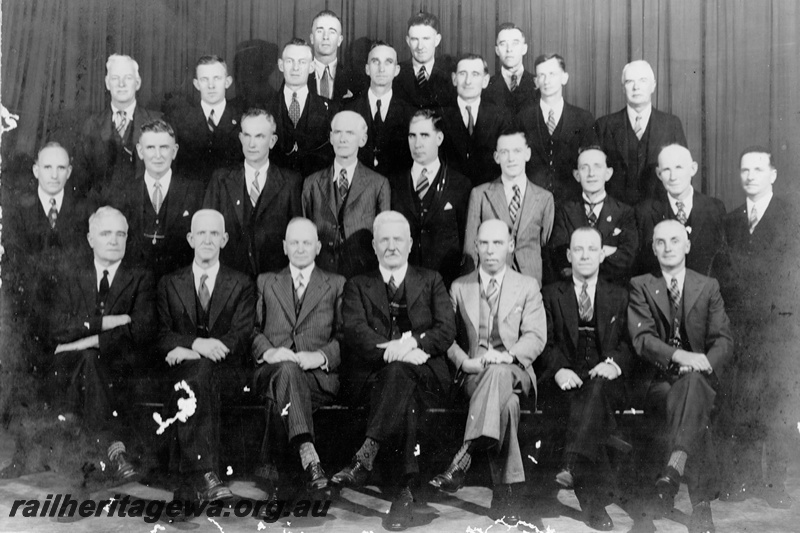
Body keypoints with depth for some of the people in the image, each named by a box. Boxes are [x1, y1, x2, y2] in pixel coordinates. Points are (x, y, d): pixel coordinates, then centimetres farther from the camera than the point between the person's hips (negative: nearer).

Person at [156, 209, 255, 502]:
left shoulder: (241, 285, 15)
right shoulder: (169, 283, 19)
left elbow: (242, 337, -1)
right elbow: (162, 337, 5)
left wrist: (186, 352, -16)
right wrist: (196, 343, -19)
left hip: (229, 373, -1)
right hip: (182, 371, 1)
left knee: (198, 369, -36)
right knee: (198, 370, -36)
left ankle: (191, 480, -41)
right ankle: (204, 476, -44)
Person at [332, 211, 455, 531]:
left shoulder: (431, 282, 22)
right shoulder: (357, 286, 21)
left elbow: (446, 331, 6)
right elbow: (355, 332, 0)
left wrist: (413, 342, -17)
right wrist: (396, 350, -20)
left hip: (424, 375, 0)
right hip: (370, 377, 0)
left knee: (398, 371, -37)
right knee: (404, 398, -36)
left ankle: (365, 457, -43)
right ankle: (404, 491, -41)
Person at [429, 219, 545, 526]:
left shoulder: (527, 287, 15)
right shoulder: (459, 288, 17)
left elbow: (536, 336, 3)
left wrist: (506, 355, -18)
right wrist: (464, 361, -13)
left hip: (514, 371, 0)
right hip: (473, 374, 1)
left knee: (498, 373, -40)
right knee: (507, 403, -36)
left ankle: (465, 456, -48)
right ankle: (506, 494, -42)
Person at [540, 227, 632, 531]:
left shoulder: (619, 296, 20)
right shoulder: (551, 294, 17)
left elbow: (628, 343, 9)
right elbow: (545, 343, 6)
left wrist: (614, 362, -14)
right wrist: (559, 369, -15)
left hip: (605, 378, 0)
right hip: (566, 380, 0)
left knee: (597, 387, -37)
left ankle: (573, 465, -51)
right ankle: (594, 500, -39)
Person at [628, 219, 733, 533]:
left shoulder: (708, 287, 16)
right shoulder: (640, 286, 10)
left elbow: (724, 340, 4)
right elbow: (641, 339, -6)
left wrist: (705, 362, -20)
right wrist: (679, 356, -25)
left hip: (700, 377, 1)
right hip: (657, 380, -1)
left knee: (692, 384, -37)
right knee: (694, 410, -34)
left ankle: (675, 466, -52)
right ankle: (701, 502, -41)